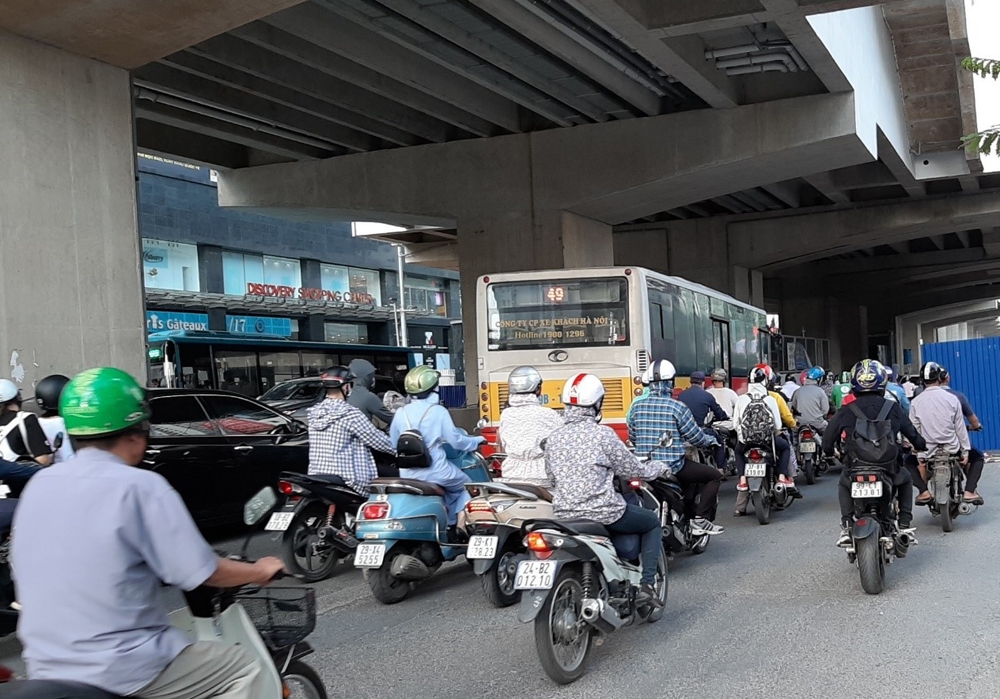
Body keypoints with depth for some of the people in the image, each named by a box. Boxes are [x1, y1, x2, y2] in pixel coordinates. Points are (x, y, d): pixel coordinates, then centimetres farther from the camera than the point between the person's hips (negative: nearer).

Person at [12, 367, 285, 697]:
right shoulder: (140, 486, -16)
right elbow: (202, 572, -15)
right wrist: (260, 571, 3)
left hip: (46, 667, 8)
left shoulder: (37, 486, 4)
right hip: (123, 669, -7)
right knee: (243, 668, 9)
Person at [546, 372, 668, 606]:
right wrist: (659, 467, 17)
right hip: (603, 513, -6)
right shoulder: (603, 434, -11)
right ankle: (647, 585, 8)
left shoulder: (553, 439, 4)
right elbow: (633, 470, -3)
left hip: (563, 515, 6)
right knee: (653, 523, 19)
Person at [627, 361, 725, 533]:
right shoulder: (678, 407, -13)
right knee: (714, 476, 10)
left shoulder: (638, 408, 2)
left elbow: (632, 438, 11)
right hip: (672, 467, -6)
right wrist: (711, 440, 15)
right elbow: (696, 437, -6)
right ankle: (701, 520, 2)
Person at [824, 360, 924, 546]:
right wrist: (922, 445, 36)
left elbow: (828, 437, 6)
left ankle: (847, 527, 15)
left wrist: (829, 451, 29)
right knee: (905, 479, 34)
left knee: (844, 484, 34)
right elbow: (912, 433, 14)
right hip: (888, 467, 0)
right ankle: (904, 525, 23)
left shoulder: (846, 410, 0)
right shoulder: (892, 408, 2)